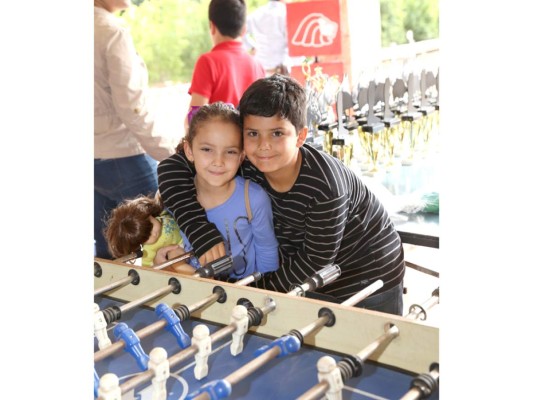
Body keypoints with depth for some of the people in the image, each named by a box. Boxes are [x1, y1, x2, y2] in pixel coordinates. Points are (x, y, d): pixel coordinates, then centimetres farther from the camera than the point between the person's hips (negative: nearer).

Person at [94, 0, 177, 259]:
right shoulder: (112, 31, -13)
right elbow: (131, 107, -17)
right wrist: (170, 153, -11)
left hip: (97, 158, 8)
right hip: (123, 159, -8)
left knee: (107, 254, 13)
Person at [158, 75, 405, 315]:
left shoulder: (324, 184, -34)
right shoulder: (244, 164, -22)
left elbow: (316, 259, -24)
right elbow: (171, 167, -20)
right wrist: (203, 236, -29)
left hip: (369, 277, -4)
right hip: (308, 281, 4)